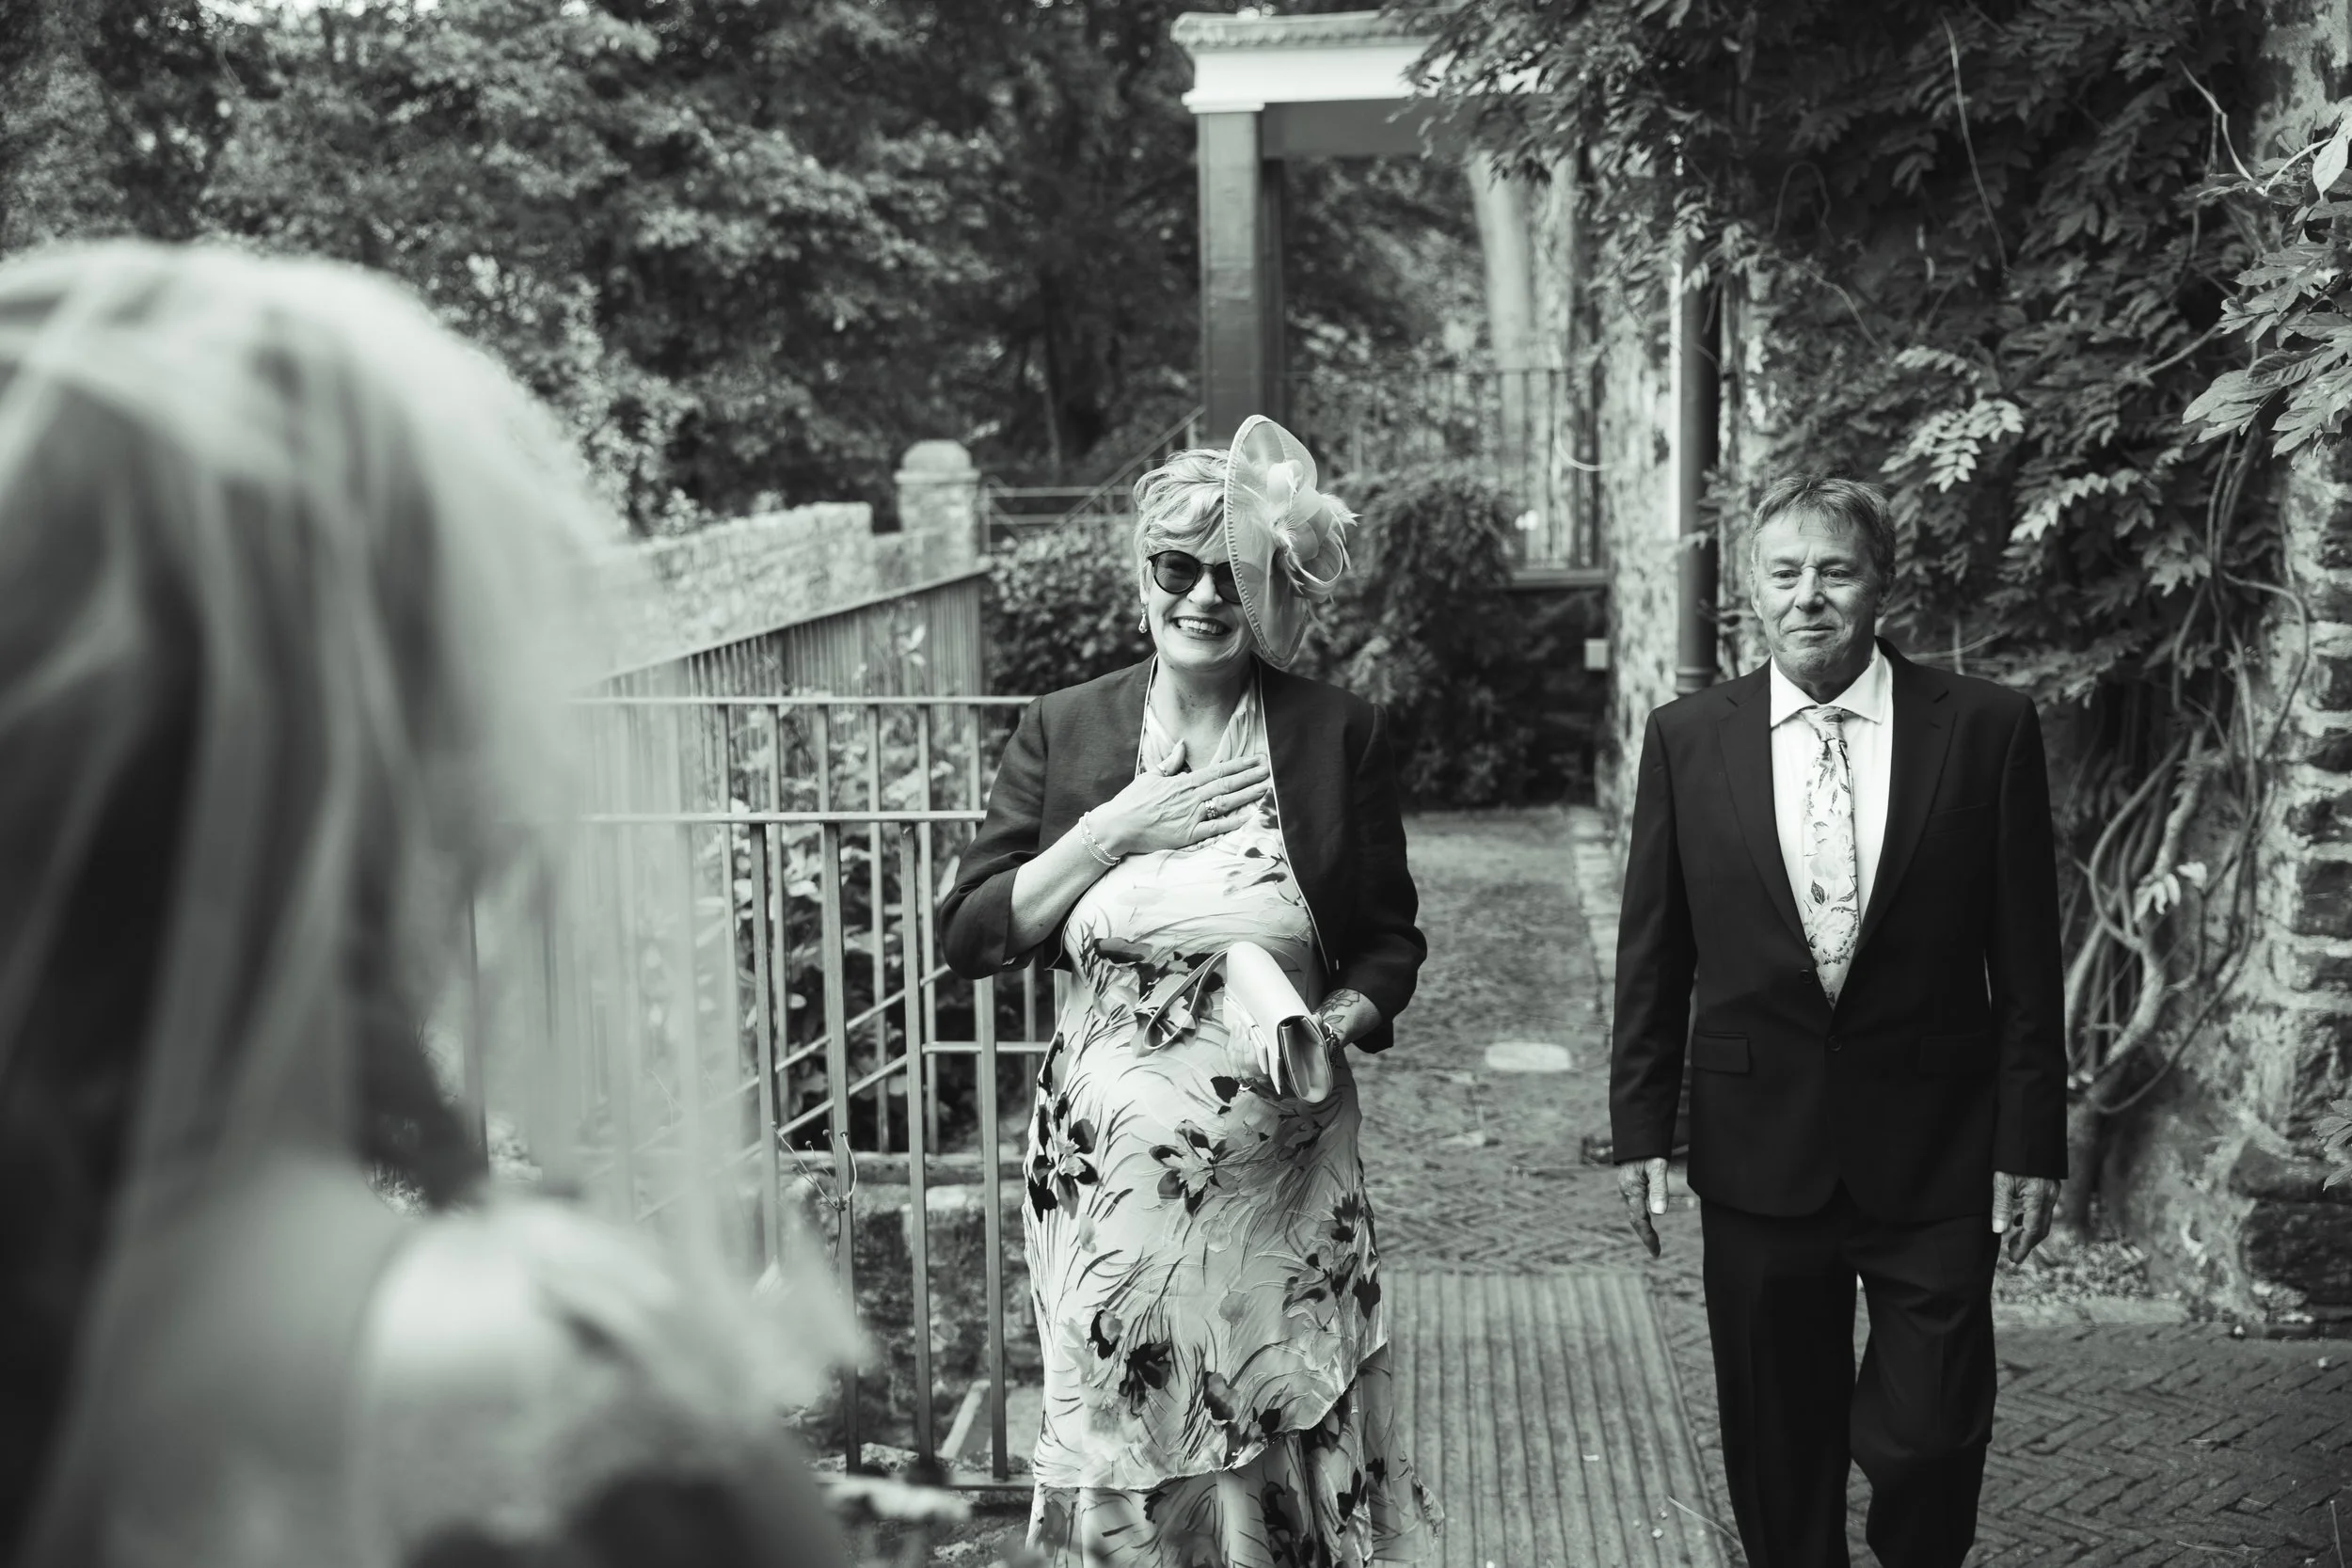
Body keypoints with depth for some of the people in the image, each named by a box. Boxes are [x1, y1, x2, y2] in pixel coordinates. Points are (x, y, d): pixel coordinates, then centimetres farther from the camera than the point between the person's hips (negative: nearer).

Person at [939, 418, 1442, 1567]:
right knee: (1120, 1454, 9)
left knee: (1291, 1460, 9)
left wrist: (1338, 1023, -14)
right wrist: (1115, 829, -12)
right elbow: (969, 937, -2)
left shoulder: (1337, 736, -1)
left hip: (1281, 1180, 0)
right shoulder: (1062, 730, 2)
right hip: (1108, 1170, 1)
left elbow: (1390, 941, 6)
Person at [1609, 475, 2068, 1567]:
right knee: (1778, 1454, 11)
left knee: (1927, 1439, 2)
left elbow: (2025, 955, -1)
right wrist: (1641, 1129, 2)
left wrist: (2031, 1141, -2)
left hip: (1934, 1149, -1)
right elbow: (1652, 954, 4)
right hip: (1757, 1145, 1)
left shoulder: (1987, 729, -4)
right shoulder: (1686, 738, 0)